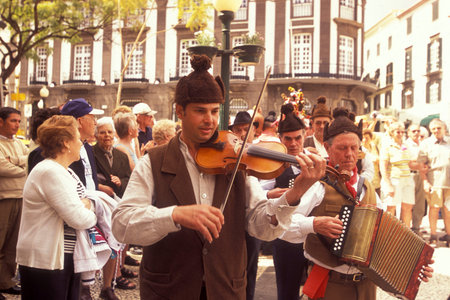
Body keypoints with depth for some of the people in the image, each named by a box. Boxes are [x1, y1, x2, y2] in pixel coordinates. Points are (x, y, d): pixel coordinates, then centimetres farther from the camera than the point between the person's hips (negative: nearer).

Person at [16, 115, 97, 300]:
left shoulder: (64, 171, 14)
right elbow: (78, 219, -24)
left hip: (65, 256, 10)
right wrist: (92, 215, -4)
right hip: (45, 262, -10)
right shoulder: (50, 172, -20)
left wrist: (87, 204, -7)